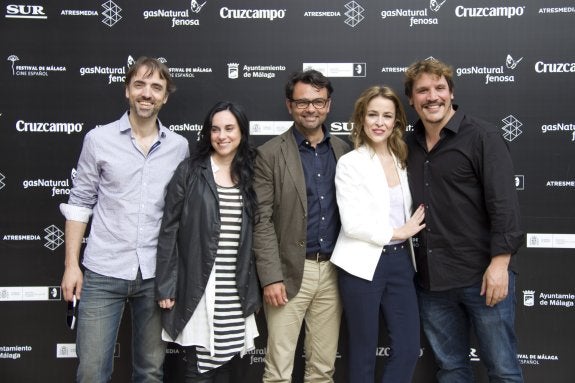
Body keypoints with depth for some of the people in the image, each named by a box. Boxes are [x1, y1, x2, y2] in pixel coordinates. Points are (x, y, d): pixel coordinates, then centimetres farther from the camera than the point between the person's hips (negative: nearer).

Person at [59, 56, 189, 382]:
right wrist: (72, 265, -2)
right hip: (103, 272, -1)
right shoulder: (99, 139, 0)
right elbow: (80, 204, 3)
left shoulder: (179, 146, 4)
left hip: (156, 274, 2)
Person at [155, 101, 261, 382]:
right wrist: (165, 286, -7)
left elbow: (255, 233, 10)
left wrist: (254, 289, 9)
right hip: (198, 285, -3)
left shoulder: (250, 175, 8)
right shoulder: (189, 171, -3)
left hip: (236, 289, 3)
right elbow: (169, 230, -3)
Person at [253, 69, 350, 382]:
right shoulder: (270, 154, -4)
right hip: (290, 271, -3)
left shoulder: (343, 150, 8)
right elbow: (262, 221, -8)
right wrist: (271, 276, -13)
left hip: (333, 270, 4)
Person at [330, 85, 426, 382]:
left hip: (400, 260, 5)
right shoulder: (350, 163, -7)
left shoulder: (401, 160, 10)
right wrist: (397, 232, -8)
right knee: (363, 353, 7)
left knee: (409, 349, 6)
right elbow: (352, 224, -14)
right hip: (364, 263, -5)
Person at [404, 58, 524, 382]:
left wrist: (500, 262, -18)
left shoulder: (483, 137, -5)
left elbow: (504, 203, -12)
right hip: (431, 280, 5)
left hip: (483, 275, -5)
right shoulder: (410, 145, 10)